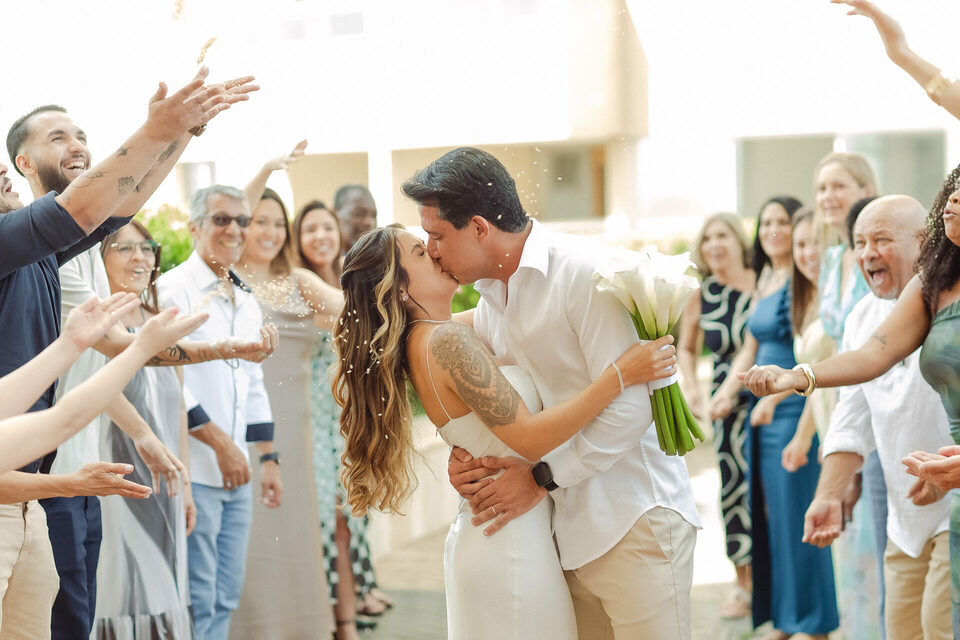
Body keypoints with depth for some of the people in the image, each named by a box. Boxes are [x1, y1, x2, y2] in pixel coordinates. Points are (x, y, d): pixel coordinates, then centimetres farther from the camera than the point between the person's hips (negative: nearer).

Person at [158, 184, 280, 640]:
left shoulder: (247, 302, 17)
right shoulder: (174, 290, -8)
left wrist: (268, 457, 18)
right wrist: (219, 440, -14)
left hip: (236, 472, 8)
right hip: (194, 470, -8)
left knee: (226, 596, 11)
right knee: (196, 601, -6)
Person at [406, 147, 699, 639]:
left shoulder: (582, 272, -16)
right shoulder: (489, 295, 11)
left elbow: (628, 410, -20)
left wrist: (541, 478, -14)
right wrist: (462, 452, -2)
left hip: (634, 520, -7)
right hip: (569, 524, 8)